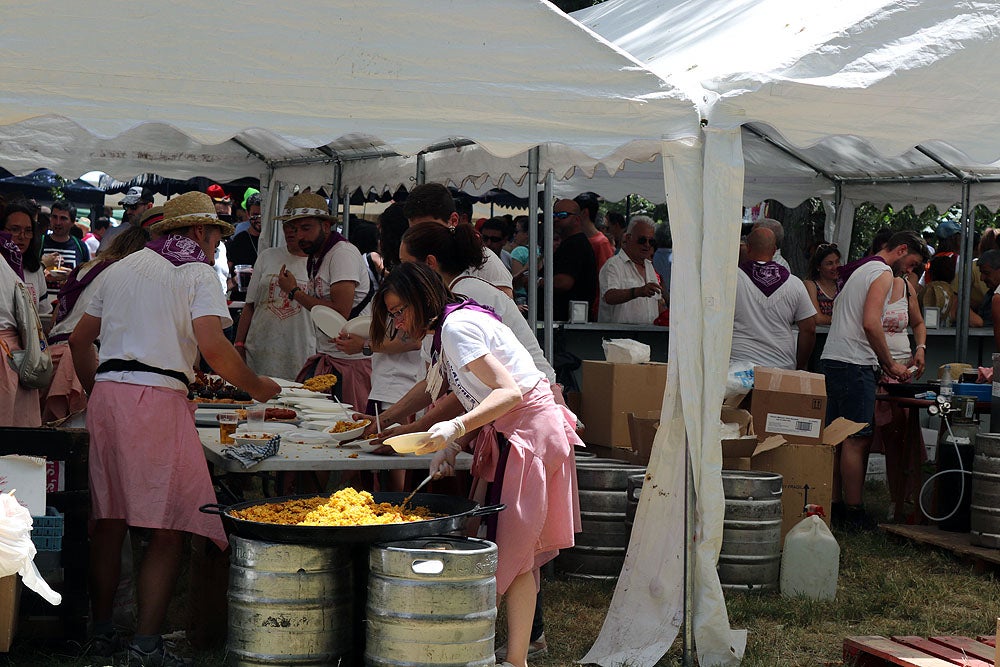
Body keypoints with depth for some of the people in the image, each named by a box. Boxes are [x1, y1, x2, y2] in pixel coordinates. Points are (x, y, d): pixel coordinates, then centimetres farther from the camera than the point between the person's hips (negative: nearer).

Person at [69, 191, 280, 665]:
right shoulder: (197, 271, 1)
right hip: (158, 398, -7)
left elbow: (79, 339, 22)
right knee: (168, 527, -5)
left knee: (109, 518, 13)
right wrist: (257, 387, 1)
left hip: (106, 393, 7)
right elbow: (213, 347, -12)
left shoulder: (122, 268, 21)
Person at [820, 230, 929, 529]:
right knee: (857, 439, -8)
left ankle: (835, 504, 12)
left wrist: (882, 362, 19)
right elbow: (870, 324, -20)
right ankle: (854, 512, -8)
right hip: (854, 364, -10)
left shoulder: (859, 270, 23)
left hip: (834, 359, 10)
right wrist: (890, 364, -10)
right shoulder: (882, 273, -7)